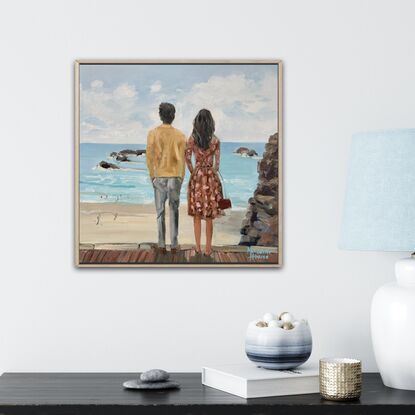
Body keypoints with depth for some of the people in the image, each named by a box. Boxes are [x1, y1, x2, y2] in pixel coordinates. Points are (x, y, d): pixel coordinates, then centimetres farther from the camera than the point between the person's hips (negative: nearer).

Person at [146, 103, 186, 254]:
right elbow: (182, 159, -1)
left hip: (159, 176, 0)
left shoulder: (152, 133, -6)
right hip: (175, 176, 0)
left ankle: (162, 244, 2)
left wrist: (152, 176, 5)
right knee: (174, 210, 9)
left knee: (160, 211, 7)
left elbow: (150, 156, -6)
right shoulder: (180, 135, -3)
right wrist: (181, 178, 8)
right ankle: (174, 244, 6)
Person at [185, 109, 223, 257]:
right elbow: (217, 162, -4)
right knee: (209, 216, 6)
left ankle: (198, 247, 12)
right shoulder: (215, 140, -5)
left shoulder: (191, 139, -4)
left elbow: (188, 159, -5)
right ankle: (208, 248, 9)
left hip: (197, 176, 0)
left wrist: (193, 173, 9)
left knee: (197, 214, 10)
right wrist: (213, 172, 10)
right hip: (211, 177, 0)